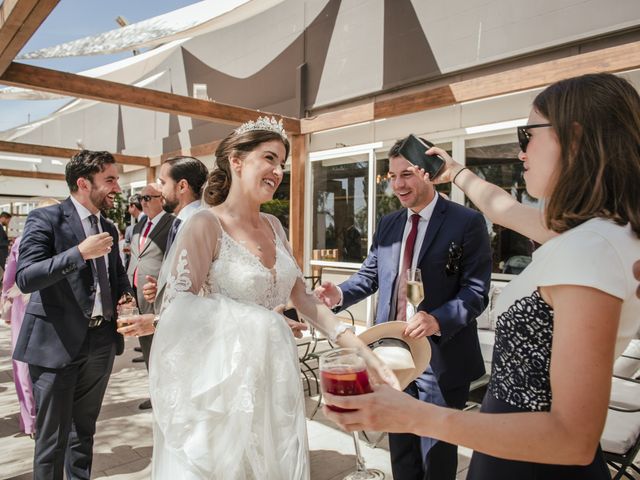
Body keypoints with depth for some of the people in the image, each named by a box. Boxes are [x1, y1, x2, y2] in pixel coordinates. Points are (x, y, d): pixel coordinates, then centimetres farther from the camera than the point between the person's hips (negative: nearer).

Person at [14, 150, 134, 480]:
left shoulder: (109, 228, 11)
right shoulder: (45, 219, -8)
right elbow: (25, 278, -19)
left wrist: (124, 296, 2)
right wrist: (79, 252, -27)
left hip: (101, 341, 6)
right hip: (58, 342, -6)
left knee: (84, 430, 19)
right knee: (52, 438, 3)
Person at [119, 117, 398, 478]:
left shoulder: (273, 226, 7)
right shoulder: (206, 225, -13)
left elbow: (303, 298, 6)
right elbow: (178, 314, -13)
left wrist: (362, 350, 0)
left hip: (276, 374, 7)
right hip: (228, 376, -6)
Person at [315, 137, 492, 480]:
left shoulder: (467, 222, -9)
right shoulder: (387, 225, 9)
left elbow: (476, 291, -14)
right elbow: (369, 276, 10)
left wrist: (438, 320, -30)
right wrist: (340, 294, -10)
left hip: (440, 357, -5)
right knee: (400, 446, 21)